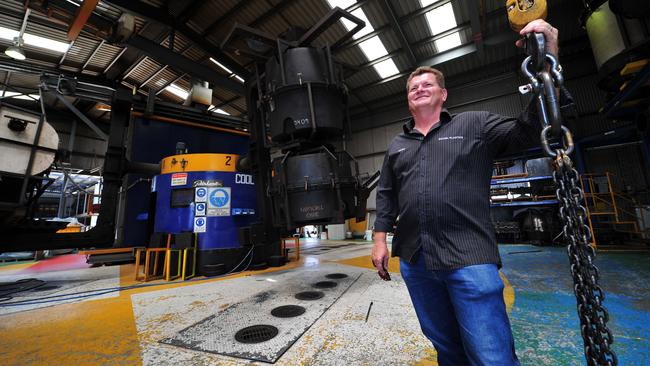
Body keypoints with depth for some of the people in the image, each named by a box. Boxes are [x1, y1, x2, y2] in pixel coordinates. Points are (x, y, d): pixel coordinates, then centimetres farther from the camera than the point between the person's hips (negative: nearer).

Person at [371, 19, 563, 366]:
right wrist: (380, 238, 6)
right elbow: (386, 195, 13)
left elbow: (527, 131, -5)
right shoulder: (397, 146, 14)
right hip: (414, 261, 4)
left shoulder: (475, 124, 7)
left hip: (469, 259, -3)